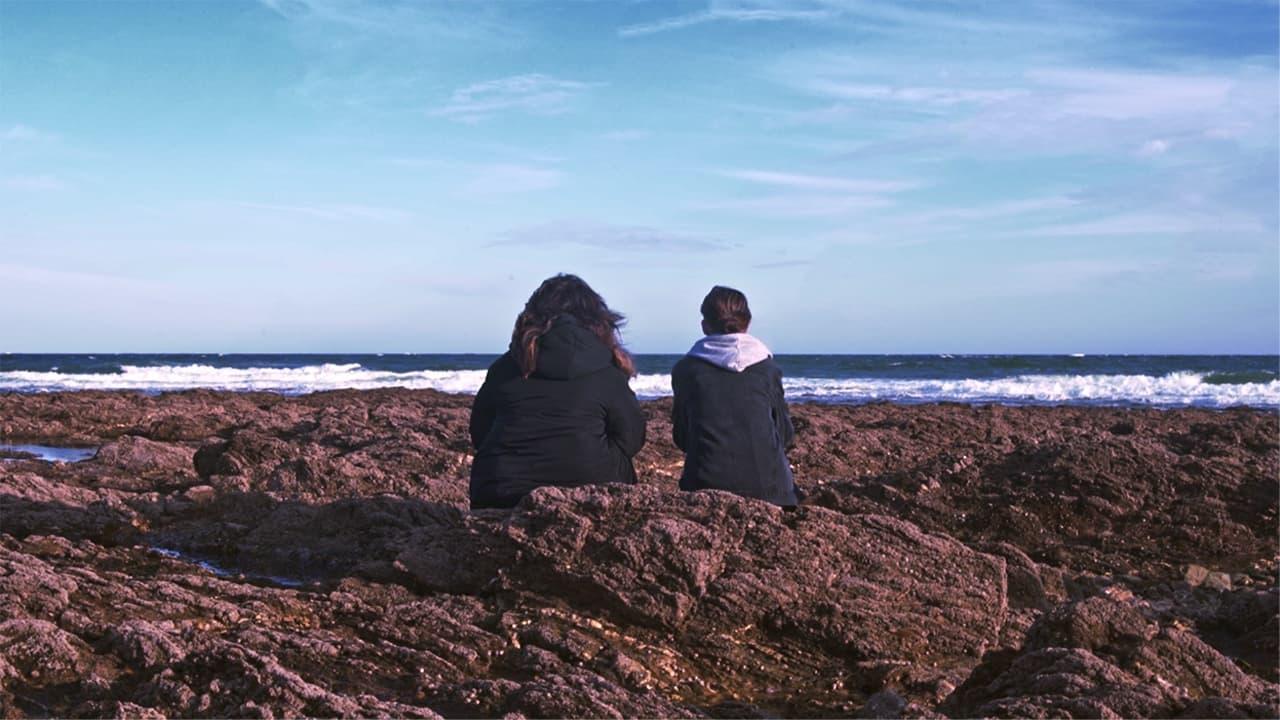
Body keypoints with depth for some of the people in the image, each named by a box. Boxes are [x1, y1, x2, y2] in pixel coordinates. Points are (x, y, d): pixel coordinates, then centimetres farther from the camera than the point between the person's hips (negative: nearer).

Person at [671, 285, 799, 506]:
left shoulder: (685, 369, 3)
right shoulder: (767, 368, 4)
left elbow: (681, 439, 9)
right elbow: (785, 434, 9)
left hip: (706, 483, 0)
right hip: (767, 484, 0)